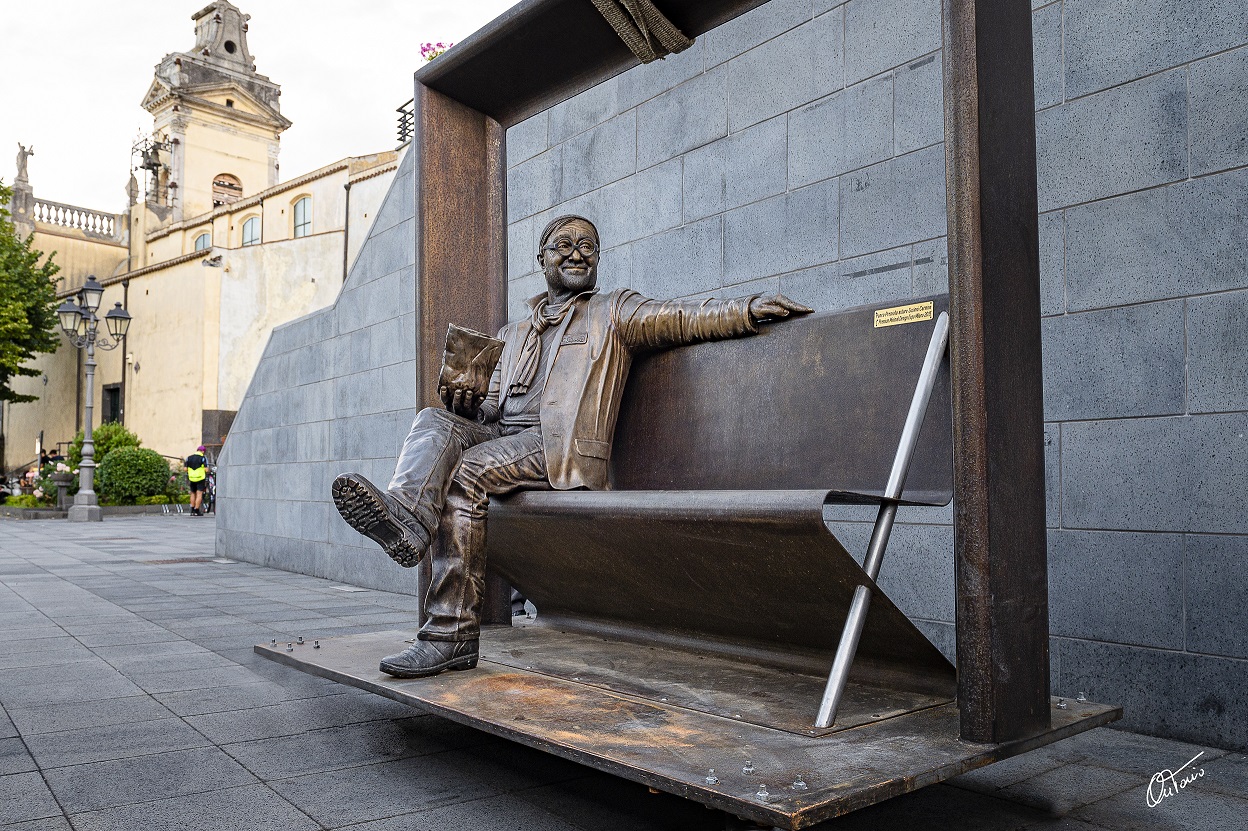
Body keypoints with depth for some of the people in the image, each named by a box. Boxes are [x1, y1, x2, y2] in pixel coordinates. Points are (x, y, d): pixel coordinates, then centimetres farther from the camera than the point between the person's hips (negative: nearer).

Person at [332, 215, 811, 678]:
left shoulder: (615, 312, 16)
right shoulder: (511, 335, 30)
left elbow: (684, 318, 3)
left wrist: (749, 308, -14)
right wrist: (465, 404, 1)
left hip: (565, 451, -5)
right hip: (501, 436, 5)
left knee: (469, 471, -28)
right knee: (436, 422, -20)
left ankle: (452, 632, -32)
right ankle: (406, 517, -50)